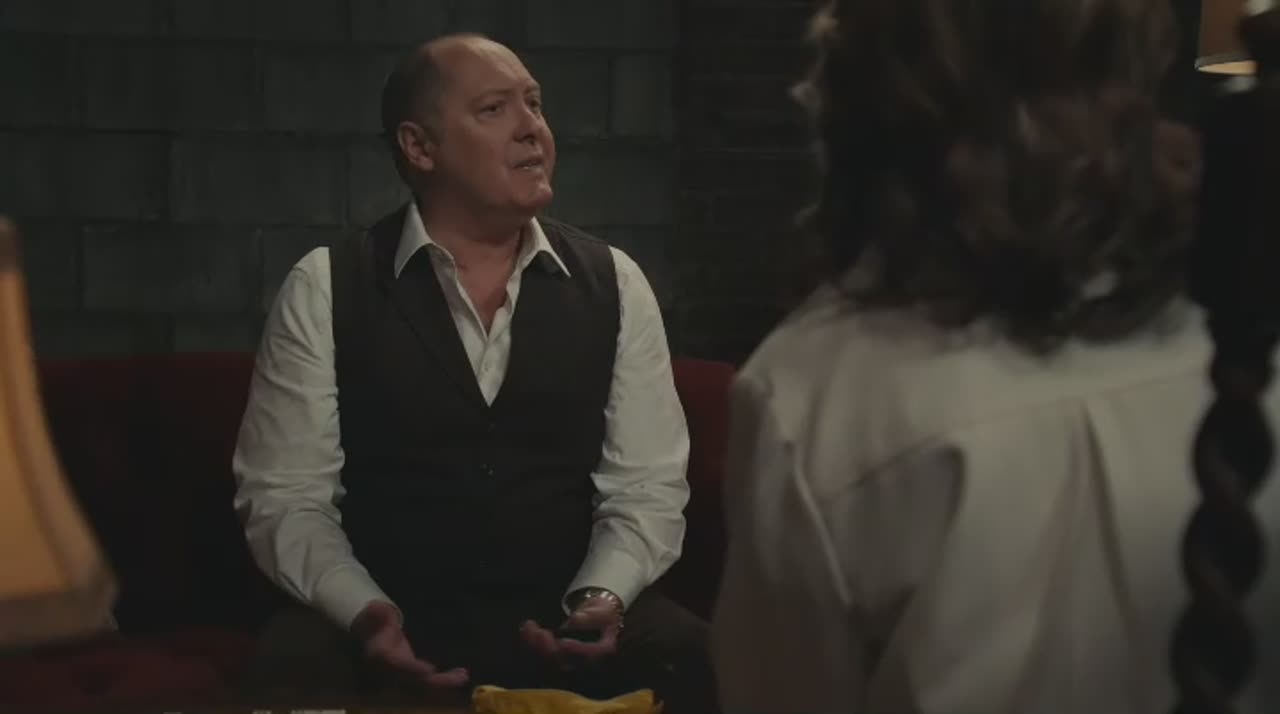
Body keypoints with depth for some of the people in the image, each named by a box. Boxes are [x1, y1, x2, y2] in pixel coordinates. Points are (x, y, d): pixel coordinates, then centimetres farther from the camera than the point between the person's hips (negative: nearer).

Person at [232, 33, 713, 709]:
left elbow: (647, 487, 4)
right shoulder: (323, 289, 0)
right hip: (391, 628, -1)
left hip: (566, 623, 1)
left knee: (691, 656, -26)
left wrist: (601, 598, -15)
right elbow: (284, 496, -2)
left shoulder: (615, 284, 6)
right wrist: (364, 614, -18)